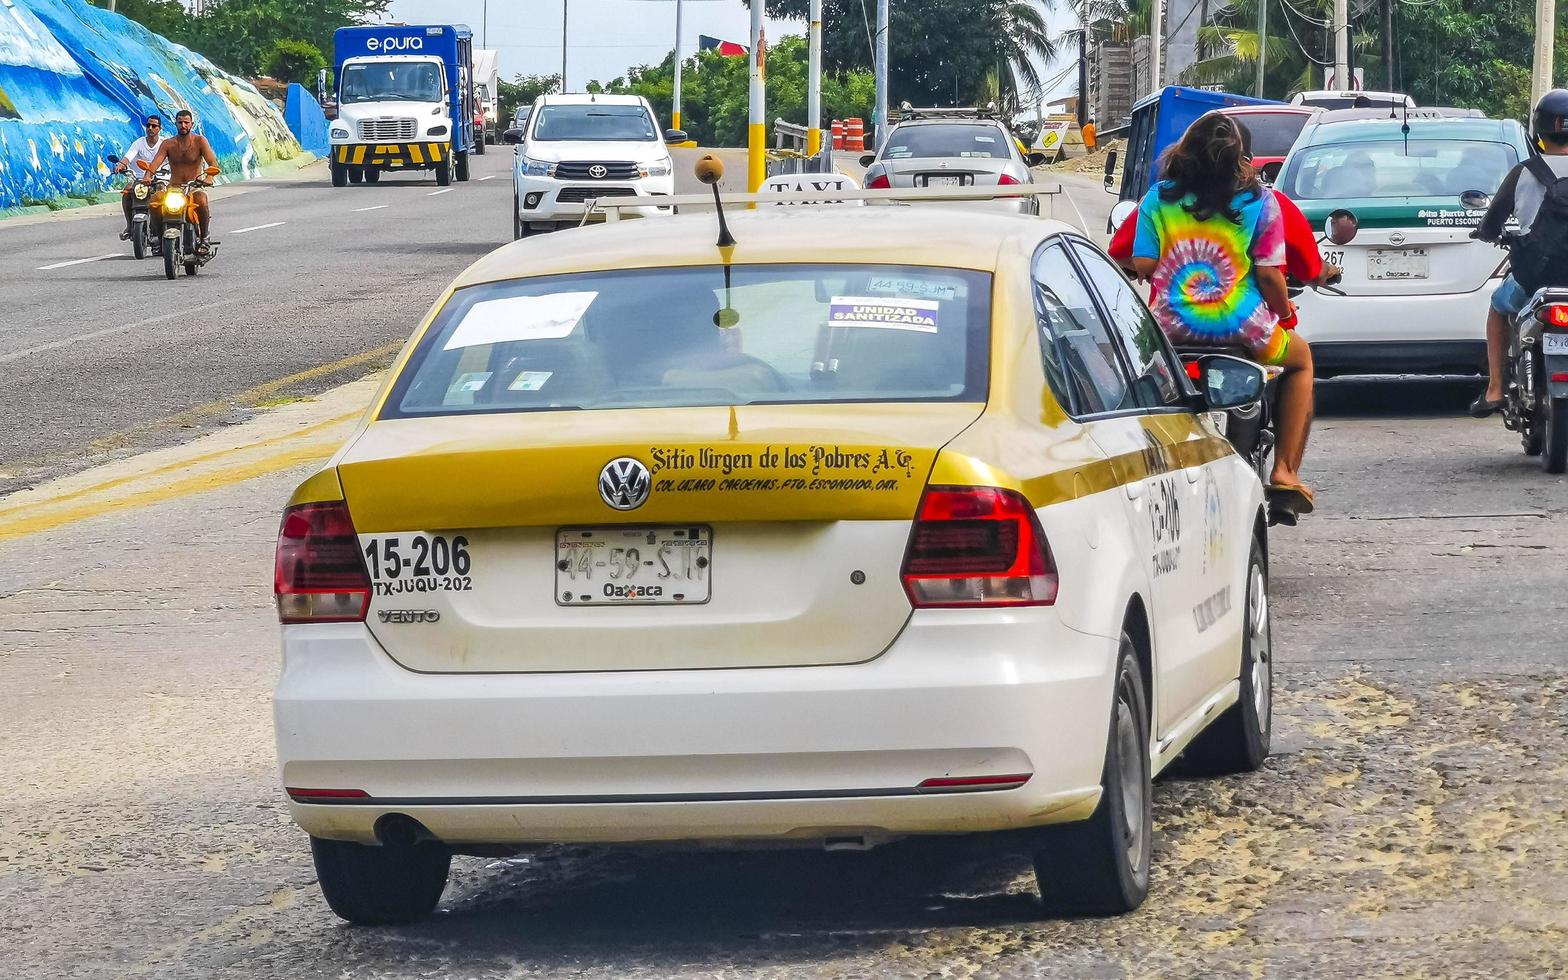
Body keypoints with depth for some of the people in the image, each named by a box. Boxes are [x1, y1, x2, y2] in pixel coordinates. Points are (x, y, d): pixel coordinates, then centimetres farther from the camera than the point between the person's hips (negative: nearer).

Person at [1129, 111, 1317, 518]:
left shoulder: (1158, 198, 1)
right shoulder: (1258, 201, -3)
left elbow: (1142, 266, -2)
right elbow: (1269, 275, -7)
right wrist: (1285, 310, 13)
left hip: (1173, 328, 2)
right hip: (1242, 329, -1)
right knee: (1301, 358, 29)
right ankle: (1285, 472, 18)